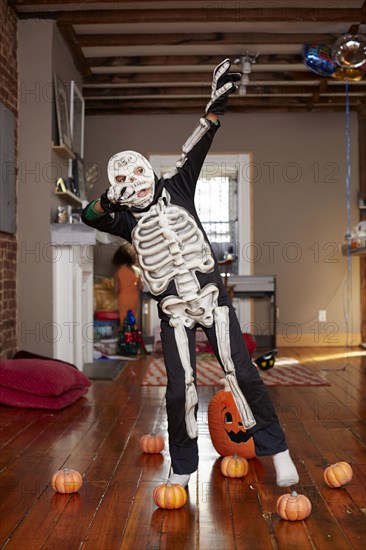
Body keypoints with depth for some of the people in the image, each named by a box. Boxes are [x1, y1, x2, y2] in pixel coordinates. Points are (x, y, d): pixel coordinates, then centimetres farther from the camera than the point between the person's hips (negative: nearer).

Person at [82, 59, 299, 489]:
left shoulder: (175, 188, 6)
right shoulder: (126, 219, 5)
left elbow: (195, 151, -4)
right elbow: (89, 216, -11)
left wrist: (215, 107, -15)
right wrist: (109, 200, -30)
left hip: (211, 295, 0)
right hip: (173, 309, 0)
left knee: (240, 371, -4)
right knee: (180, 388, -3)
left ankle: (275, 449, 8)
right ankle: (182, 466, 16)